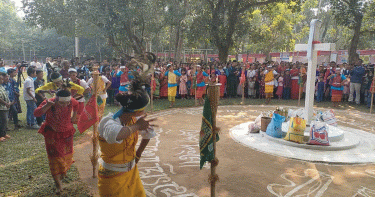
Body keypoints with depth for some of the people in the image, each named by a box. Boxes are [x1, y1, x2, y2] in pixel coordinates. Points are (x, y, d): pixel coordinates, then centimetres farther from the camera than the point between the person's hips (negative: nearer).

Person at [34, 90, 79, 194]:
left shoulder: (71, 101, -21)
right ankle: (58, 184, 14)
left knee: (67, 154, 17)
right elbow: (36, 113, -39)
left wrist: (74, 116, 6)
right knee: (55, 158, 0)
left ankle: (63, 172, 49)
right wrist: (47, 106, -50)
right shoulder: (48, 103, -28)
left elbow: (76, 105, 4)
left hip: (66, 133, 3)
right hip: (52, 134, -3)